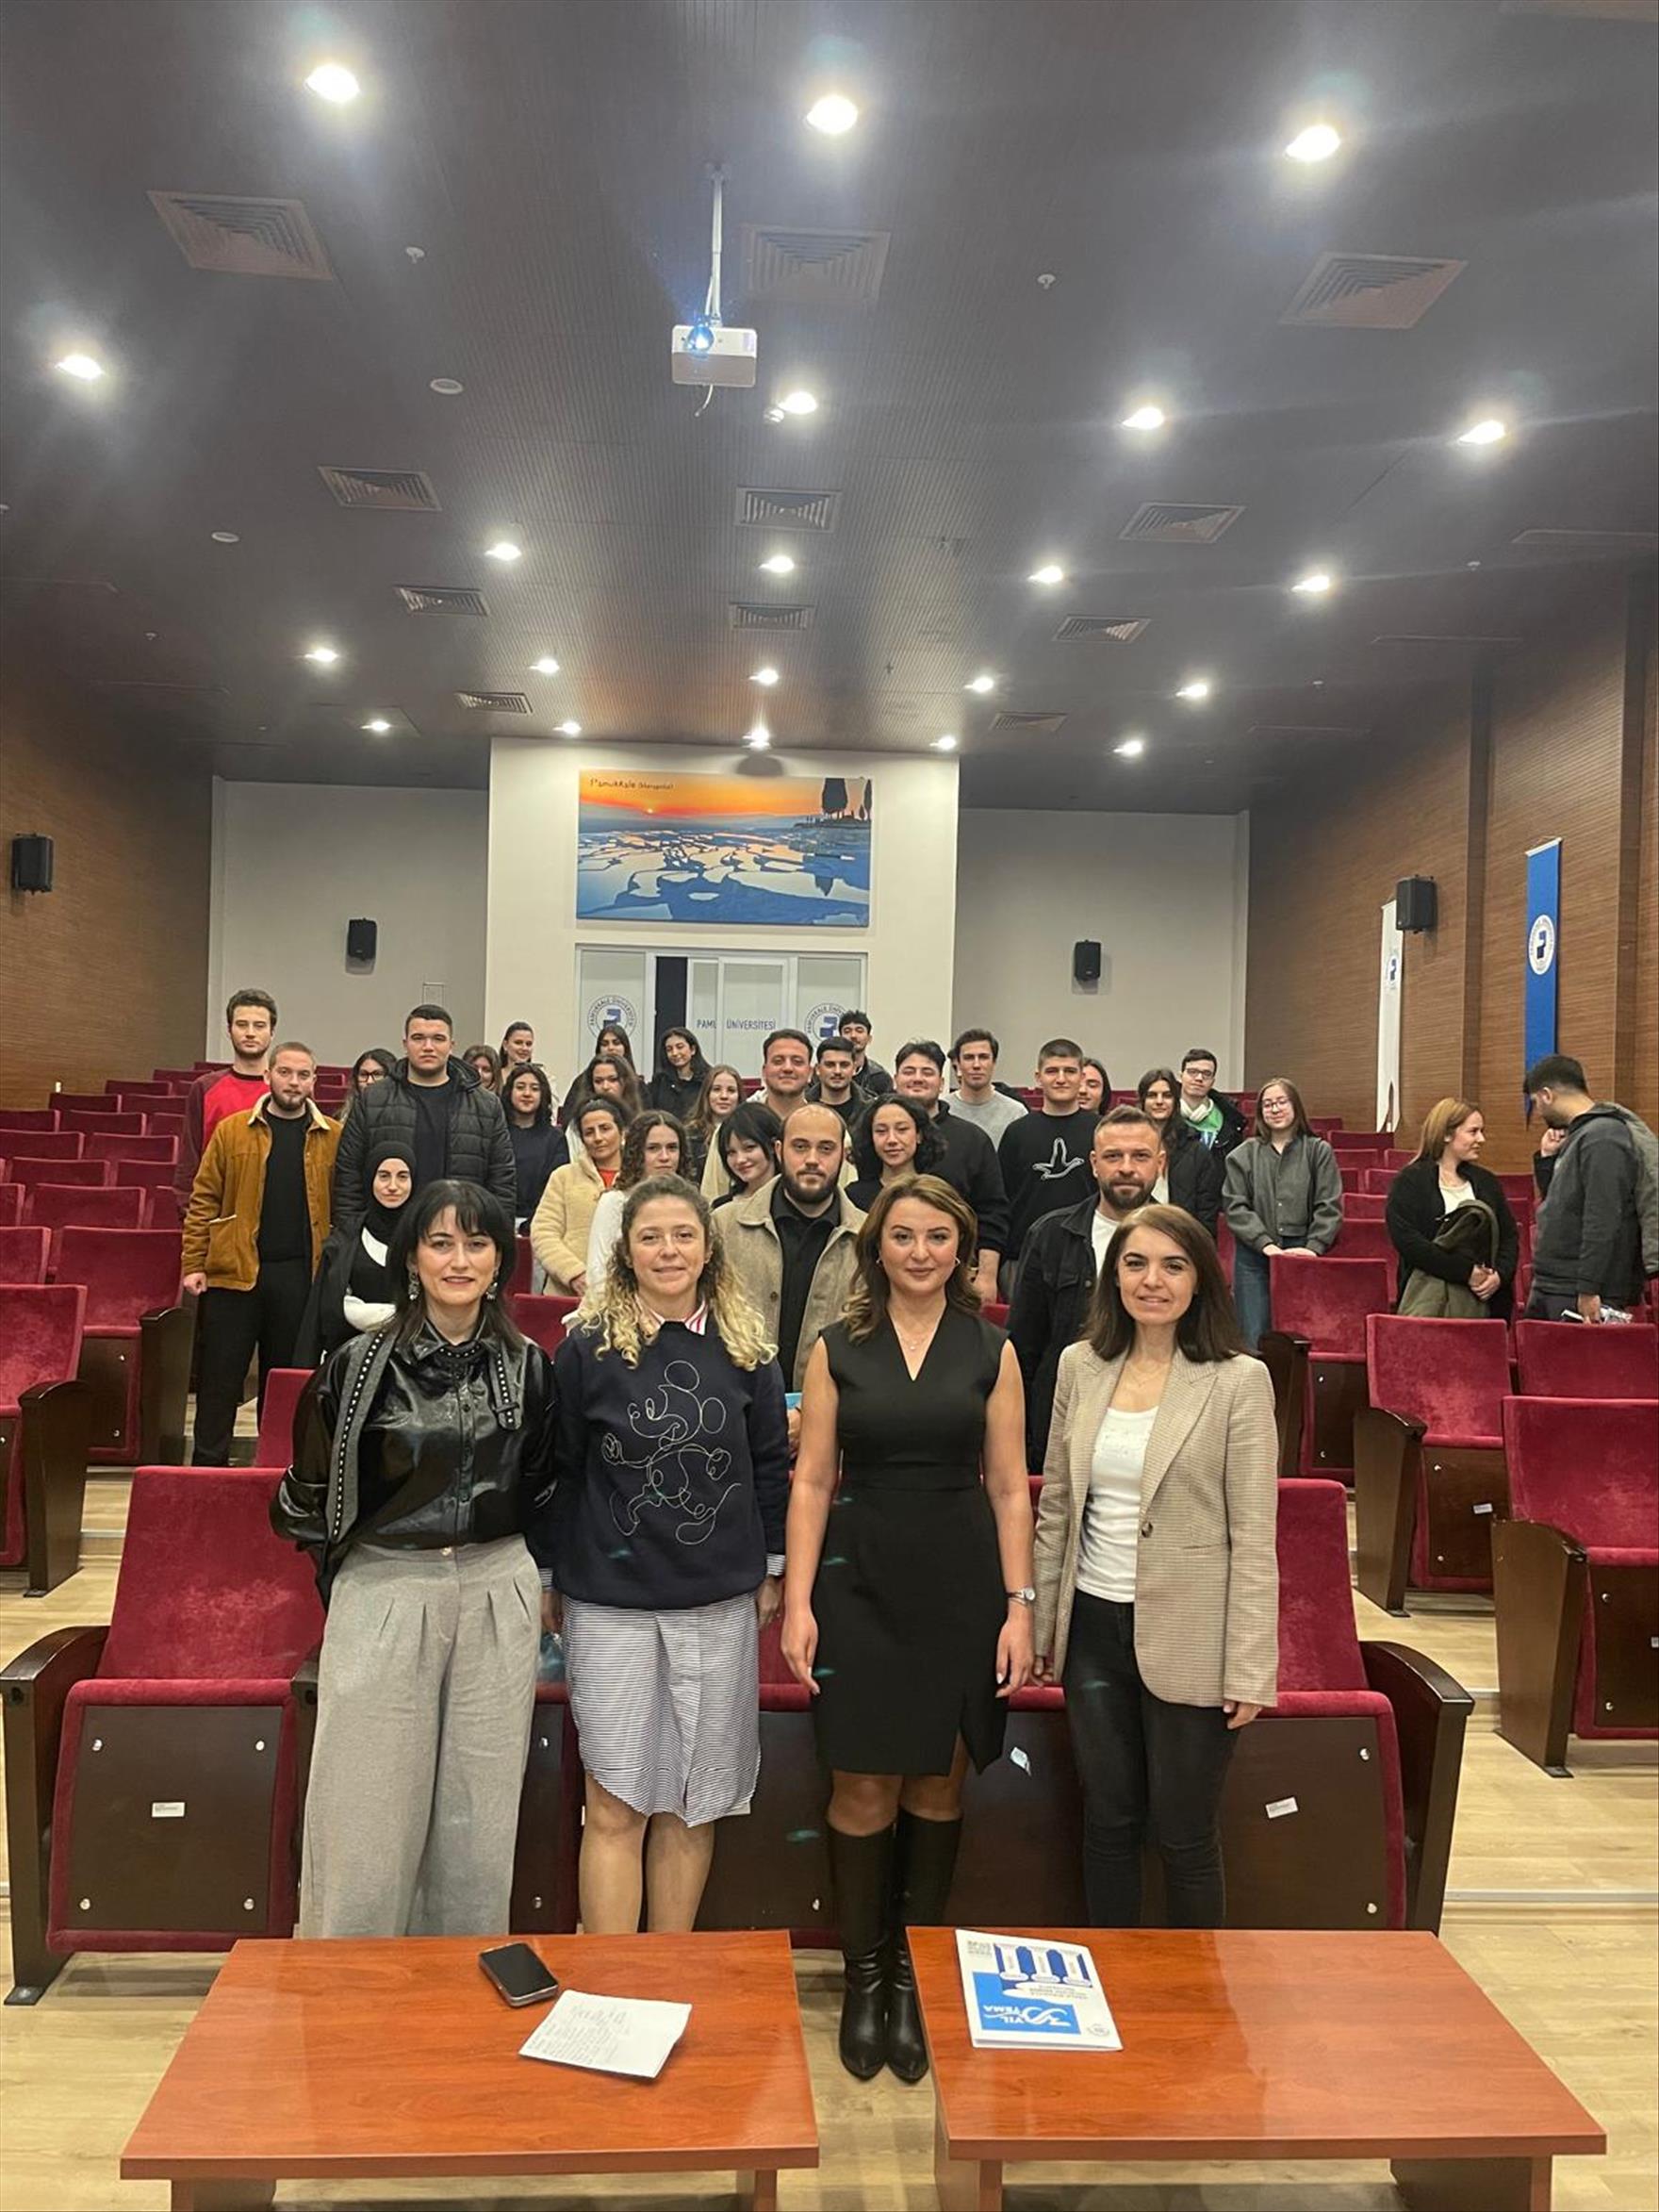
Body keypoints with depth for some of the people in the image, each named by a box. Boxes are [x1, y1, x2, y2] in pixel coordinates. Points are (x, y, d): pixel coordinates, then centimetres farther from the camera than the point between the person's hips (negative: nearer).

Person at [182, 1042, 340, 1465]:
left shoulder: (334, 1138, 4)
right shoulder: (231, 1131, 3)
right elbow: (203, 1201, 3)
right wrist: (193, 1264, -3)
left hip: (300, 1276, 1)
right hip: (234, 1271, 0)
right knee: (220, 1375, 5)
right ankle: (208, 1464, 15)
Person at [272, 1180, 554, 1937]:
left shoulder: (528, 1365, 3)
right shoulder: (361, 1362, -7)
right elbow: (310, 1492, 4)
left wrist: (516, 1572, 9)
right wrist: (355, 1558, 11)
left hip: (498, 1599, 3)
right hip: (384, 1597, -2)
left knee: (479, 1815, 12)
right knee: (370, 1815, 5)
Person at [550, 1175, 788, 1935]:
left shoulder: (746, 1348, 2)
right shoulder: (587, 1349, -4)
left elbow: (770, 1465, 9)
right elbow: (559, 1473, 1)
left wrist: (772, 1569, 9)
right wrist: (552, 1582, 3)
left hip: (720, 1602, 2)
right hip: (611, 1602, -2)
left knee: (694, 1802, 11)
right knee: (615, 1806, 2)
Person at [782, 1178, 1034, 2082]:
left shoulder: (990, 1352, 3)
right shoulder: (837, 1349, 1)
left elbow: (1009, 1488, 4)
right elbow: (812, 1481, 1)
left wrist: (1019, 1604, -2)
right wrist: (797, 1600, -6)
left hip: (962, 1586, 1)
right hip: (862, 1583, 0)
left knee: (939, 1782, 9)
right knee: (863, 1788, 4)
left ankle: (913, 1969, 26)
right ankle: (863, 1974, 23)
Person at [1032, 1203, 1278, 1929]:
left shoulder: (1239, 1381, -10)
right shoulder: (1079, 1365, 2)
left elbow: (1254, 1537, -10)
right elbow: (1055, 1507, 9)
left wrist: (1249, 1671, -10)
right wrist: (1043, 1623, 10)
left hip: (1186, 1641, -4)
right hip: (1093, 1627, 4)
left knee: (1183, 1834, 10)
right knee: (1107, 1821, 16)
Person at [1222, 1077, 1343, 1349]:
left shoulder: (1319, 1151, 6)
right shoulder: (1243, 1155, 7)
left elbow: (1329, 1207, 1)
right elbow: (1235, 1207, 0)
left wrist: (1313, 1247, -11)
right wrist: (1266, 1244, -11)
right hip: (1254, 1257, 0)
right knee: (1253, 1339, -2)